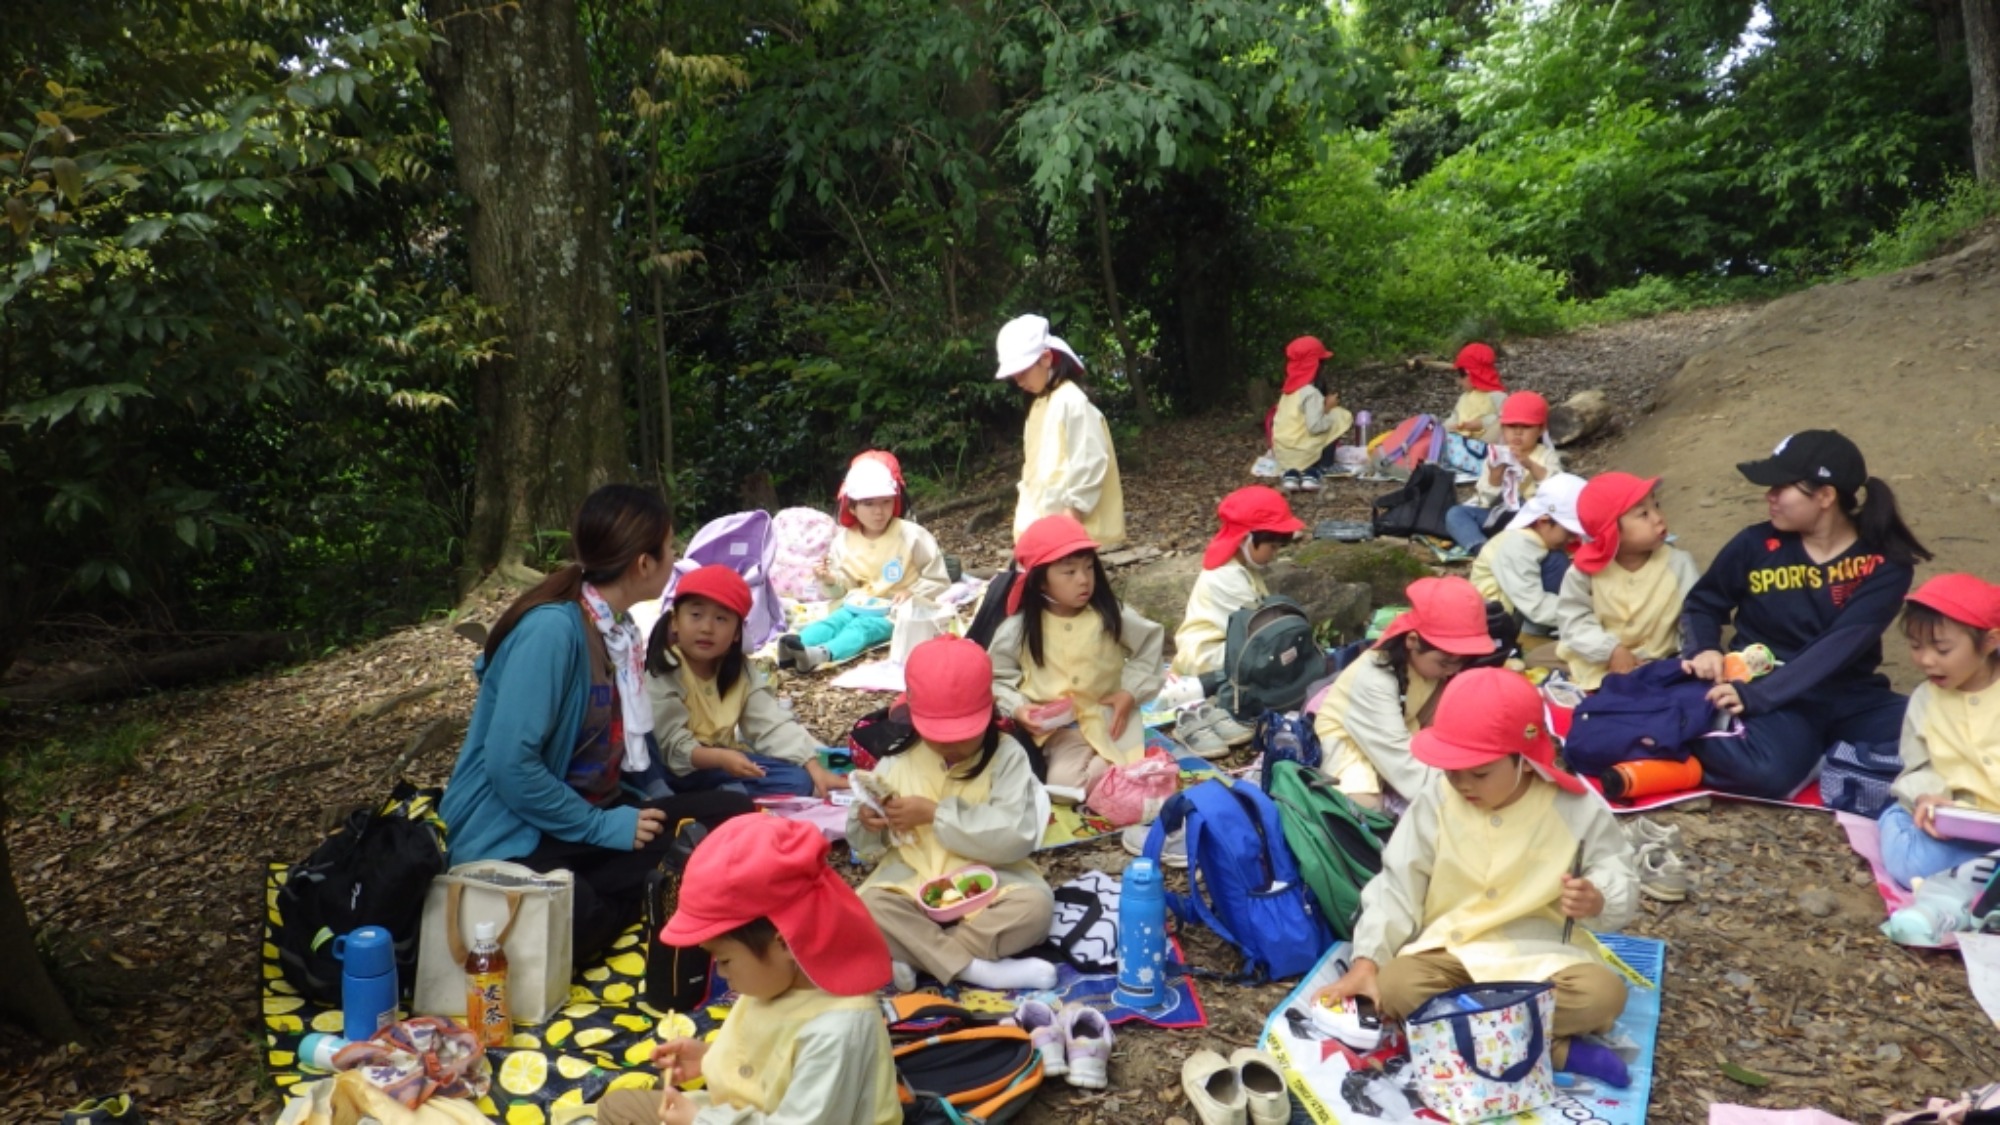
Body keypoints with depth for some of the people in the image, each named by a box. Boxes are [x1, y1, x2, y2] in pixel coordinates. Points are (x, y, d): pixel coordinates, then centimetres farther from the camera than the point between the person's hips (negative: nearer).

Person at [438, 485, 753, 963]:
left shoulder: (617, 631, 6)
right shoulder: (553, 627, -20)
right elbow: (510, 764, -23)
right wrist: (603, 828, -16)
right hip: (512, 838, -10)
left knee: (731, 816, -7)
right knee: (573, 919, -41)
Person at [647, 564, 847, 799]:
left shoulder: (739, 670, 2)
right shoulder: (661, 674, -16)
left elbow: (773, 723, -6)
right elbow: (673, 745, -23)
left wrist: (814, 767, -19)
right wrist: (720, 758, -40)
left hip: (724, 760, 6)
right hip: (681, 769, -6)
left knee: (797, 781, -12)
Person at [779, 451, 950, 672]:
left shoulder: (912, 536, -4)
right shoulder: (845, 540, 7)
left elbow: (939, 581, 0)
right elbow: (844, 588, 14)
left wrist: (912, 594, -16)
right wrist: (830, 581, -9)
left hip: (894, 611, -5)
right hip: (858, 606, 5)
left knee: (863, 626, -33)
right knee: (832, 621, -24)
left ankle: (823, 654, -62)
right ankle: (796, 644, -53)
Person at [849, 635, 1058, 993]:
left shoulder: (1007, 756, -5)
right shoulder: (898, 761, 3)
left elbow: (1016, 837, -17)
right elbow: (869, 850, 8)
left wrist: (935, 814, -19)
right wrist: (866, 826, -17)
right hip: (910, 884, 2)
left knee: (1036, 905, -30)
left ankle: (912, 958, -24)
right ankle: (974, 968, -27)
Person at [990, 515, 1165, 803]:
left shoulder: (1110, 614, -6)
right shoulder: (1019, 629, -8)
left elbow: (1150, 643, 8)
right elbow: (997, 678, 3)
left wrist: (1130, 691, -2)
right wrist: (1017, 708, -15)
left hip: (1110, 718, 1)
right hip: (1059, 727, -1)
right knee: (1063, 785, -24)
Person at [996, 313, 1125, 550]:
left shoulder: (1071, 401, -13)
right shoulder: (1040, 404, 15)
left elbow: (1089, 461, -18)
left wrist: (1073, 509, -18)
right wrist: (1028, 508, 13)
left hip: (1066, 522, -9)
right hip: (1044, 520, 9)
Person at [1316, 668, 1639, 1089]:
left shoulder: (1576, 807, -9)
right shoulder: (1436, 802, -5)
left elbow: (1620, 879, -1)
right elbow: (1397, 885, -3)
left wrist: (1598, 901, -27)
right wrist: (1366, 962, -14)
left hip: (1541, 955, -1)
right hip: (1449, 950, 1)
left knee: (1603, 993, -31)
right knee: (1396, 988, -31)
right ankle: (1559, 1051, -26)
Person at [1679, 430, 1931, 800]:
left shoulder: (1885, 562, -7)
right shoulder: (1755, 545, -3)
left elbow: (1840, 645, -19)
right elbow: (1702, 604, 13)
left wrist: (1758, 695, -29)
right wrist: (1704, 649, -10)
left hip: (1851, 699, 2)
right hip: (1777, 700, -2)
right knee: (1765, 772, -36)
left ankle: (1822, 760, -8)